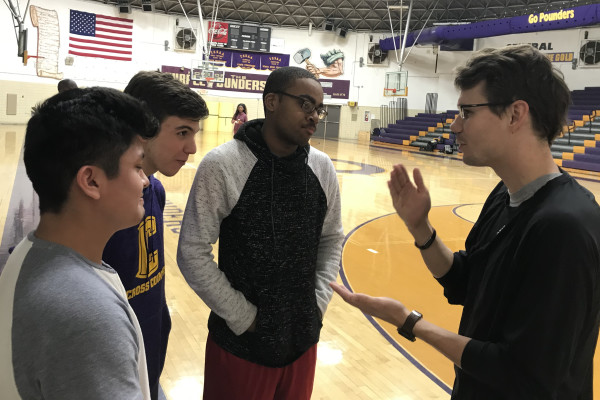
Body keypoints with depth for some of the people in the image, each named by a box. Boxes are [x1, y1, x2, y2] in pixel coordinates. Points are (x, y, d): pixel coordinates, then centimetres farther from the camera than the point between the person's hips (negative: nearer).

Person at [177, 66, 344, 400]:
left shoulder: (322, 167, -2)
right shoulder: (221, 165, -16)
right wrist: (242, 317, -12)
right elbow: (193, 253, -13)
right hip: (241, 342, -4)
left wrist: (319, 301, 1)